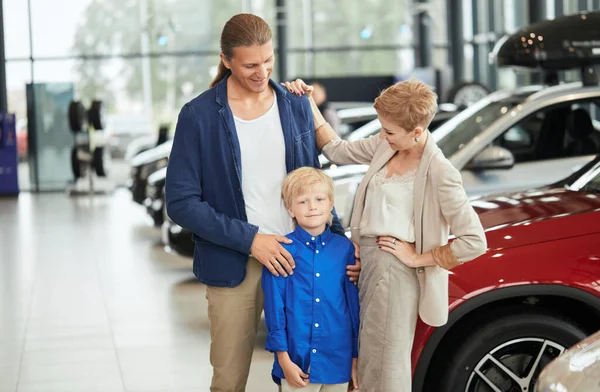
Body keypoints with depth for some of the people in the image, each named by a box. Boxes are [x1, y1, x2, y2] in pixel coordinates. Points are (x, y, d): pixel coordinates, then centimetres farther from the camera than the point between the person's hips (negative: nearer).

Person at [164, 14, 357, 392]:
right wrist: (249, 239, -15)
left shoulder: (297, 108, 5)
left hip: (295, 257, 3)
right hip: (233, 266, -3)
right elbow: (181, 202, -8)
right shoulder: (199, 116, -7)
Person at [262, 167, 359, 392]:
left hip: (338, 362, 2)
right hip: (297, 363, -2)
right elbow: (274, 308, -4)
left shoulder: (345, 249, 2)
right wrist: (283, 359, -6)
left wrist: (356, 357, 7)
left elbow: (354, 305, 6)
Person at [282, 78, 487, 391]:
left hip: (395, 270, -7)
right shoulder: (385, 146, 3)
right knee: (368, 355, 15)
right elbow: (338, 151, 19)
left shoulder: (439, 174, -18)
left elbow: (474, 242, -21)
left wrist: (417, 258, -14)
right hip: (366, 259, 7)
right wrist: (309, 107, 10)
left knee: (385, 363, 2)